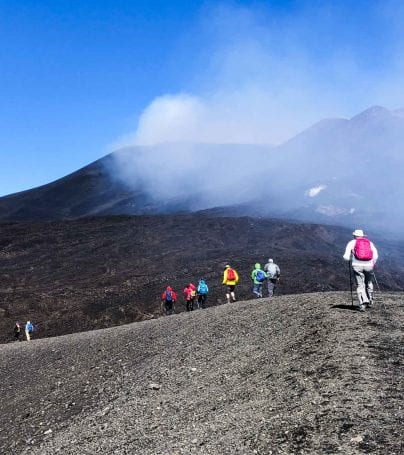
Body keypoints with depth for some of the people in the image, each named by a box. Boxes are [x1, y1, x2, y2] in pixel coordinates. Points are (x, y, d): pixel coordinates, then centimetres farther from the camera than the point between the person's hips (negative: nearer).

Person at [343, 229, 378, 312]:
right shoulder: (370, 243, 14)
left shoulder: (352, 243, 7)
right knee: (368, 283, 22)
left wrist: (351, 257, 24)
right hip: (368, 266, 2)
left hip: (357, 266, -2)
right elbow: (375, 255, 0)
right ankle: (370, 301, 33)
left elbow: (346, 257, 2)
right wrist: (372, 264, 14)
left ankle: (363, 303, -18)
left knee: (360, 285, -1)